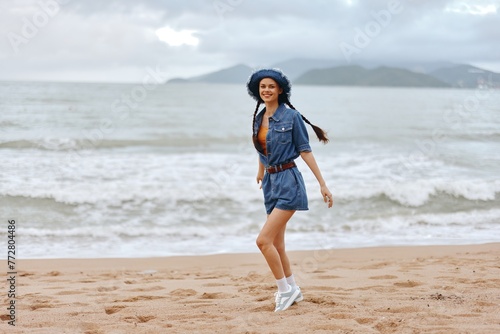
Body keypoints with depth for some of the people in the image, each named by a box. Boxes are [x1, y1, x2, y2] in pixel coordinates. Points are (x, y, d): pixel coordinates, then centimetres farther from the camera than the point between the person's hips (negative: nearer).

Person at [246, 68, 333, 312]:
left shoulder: (291, 116, -9)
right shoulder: (259, 119, 9)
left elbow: (305, 150, -8)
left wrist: (322, 184, -9)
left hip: (288, 182, -7)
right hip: (271, 182, 7)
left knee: (264, 240, -16)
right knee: (276, 244, 12)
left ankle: (285, 290, -1)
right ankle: (293, 290, 28)